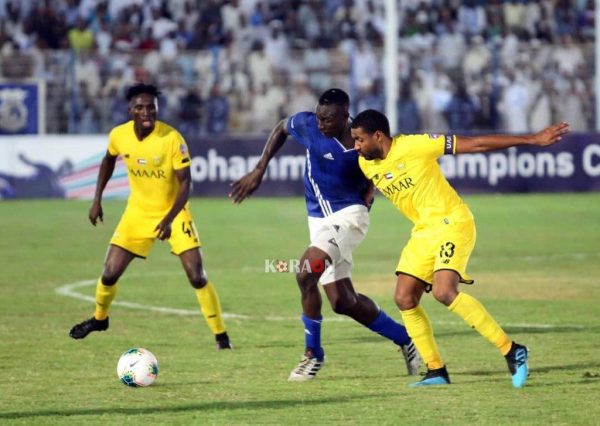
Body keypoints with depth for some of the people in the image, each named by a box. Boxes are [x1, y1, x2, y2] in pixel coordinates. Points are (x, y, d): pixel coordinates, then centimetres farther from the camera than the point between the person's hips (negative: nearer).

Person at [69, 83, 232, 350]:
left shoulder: (172, 139, -23)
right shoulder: (119, 135, -11)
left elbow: (185, 183, -20)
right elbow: (108, 160, 13)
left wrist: (169, 219, -31)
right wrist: (97, 199, 11)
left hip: (173, 211, -3)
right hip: (138, 211, 3)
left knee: (197, 276, -12)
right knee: (109, 274, 1)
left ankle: (221, 335, 1)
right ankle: (99, 318, 32)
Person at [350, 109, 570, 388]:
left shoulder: (414, 146, -18)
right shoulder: (366, 165, 2)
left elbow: (475, 144, -16)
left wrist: (532, 140, -15)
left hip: (452, 224, -8)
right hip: (423, 230, 8)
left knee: (444, 292, -24)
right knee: (404, 299, -3)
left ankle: (512, 351, -18)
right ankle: (436, 372, 7)